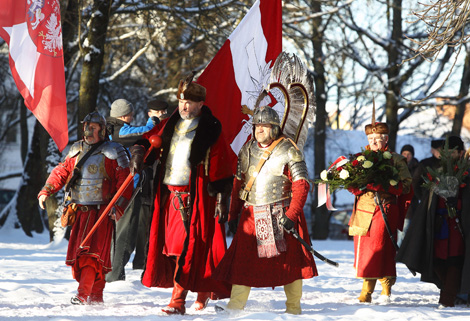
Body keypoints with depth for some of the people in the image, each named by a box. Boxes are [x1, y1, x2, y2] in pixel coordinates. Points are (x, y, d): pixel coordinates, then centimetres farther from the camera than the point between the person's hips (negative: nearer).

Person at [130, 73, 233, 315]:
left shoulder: (210, 131, -4)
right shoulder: (169, 125, 13)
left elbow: (220, 168, -6)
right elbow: (147, 139, 26)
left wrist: (222, 199, -11)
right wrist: (138, 153, 4)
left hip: (196, 195, -6)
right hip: (169, 193, 6)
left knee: (188, 246, -12)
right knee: (171, 243, 8)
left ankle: (178, 301, -13)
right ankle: (204, 290, 23)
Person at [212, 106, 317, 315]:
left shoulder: (288, 151, -4)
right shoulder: (247, 150, 11)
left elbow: (301, 185, -9)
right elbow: (238, 183, 15)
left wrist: (291, 215, -17)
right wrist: (233, 215, 11)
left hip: (280, 215, -4)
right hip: (251, 216, 4)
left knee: (288, 260, 3)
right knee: (243, 258, -5)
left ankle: (293, 308, 14)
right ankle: (235, 306, -5)